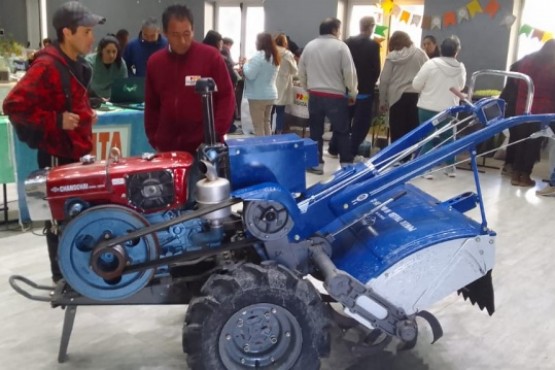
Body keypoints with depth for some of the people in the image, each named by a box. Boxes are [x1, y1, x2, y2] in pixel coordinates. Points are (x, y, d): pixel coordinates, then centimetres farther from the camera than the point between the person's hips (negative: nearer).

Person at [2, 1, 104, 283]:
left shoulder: (76, 64, 9)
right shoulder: (47, 66, -20)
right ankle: (62, 276, 18)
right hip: (58, 155, -9)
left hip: (78, 151, 9)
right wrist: (55, 121, -26)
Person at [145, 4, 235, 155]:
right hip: (167, 147, 4)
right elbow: (151, 105, 13)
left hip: (205, 146, -3)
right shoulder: (155, 62, 7)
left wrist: (215, 135, -12)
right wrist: (154, 140, 7)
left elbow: (226, 97, -4)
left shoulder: (211, 56, -5)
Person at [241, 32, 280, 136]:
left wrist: (245, 65, 0)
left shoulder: (258, 56, -17)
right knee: (266, 122, 19)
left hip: (258, 96, -9)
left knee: (258, 124, -2)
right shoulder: (274, 57, 11)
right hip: (270, 94, 9)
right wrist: (248, 65, 16)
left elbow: (250, 75, -18)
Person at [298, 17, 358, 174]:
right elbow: (349, 72, -8)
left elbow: (301, 71, 10)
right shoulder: (341, 46, -7)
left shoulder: (309, 46, 6)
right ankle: (346, 164, 11)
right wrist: (353, 93, 3)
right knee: (342, 132, 8)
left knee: (316, 131, 10)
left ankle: (316, 164, 13)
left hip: (315, 95, 3)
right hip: (336, 95, -3)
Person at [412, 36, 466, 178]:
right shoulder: (461, 68, -1)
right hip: (449, 110, 3)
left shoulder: (431, 64, -13)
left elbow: (416, 85, -7)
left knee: (427, 139, 7)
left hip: (428, 109, -3)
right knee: (448, 138, 18)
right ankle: (451, 167, 26)